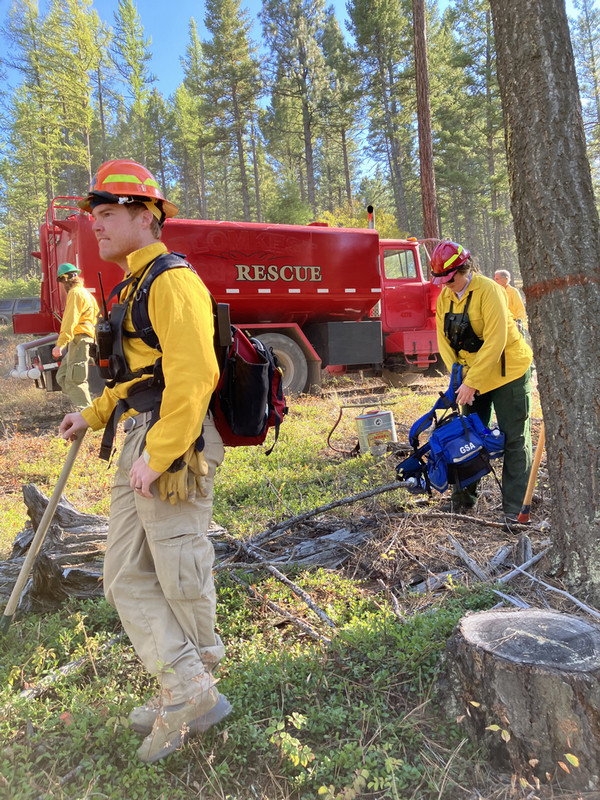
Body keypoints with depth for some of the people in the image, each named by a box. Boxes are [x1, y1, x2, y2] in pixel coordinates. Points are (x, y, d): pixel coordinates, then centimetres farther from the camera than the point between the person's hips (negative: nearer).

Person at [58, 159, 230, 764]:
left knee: (179, 574, 4)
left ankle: (193, 687, 27)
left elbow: (193, 376, -24)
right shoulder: (136, 285, 19)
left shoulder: (172, 281, -14)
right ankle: (185, 687, 20)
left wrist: (158, 456, -23)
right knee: (125, 575, 11)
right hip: (139, 444, 11)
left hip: (174, 447, -10)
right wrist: (95, 415, 19)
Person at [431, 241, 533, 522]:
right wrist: (458, 377, -11)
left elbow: (495, 342, -26)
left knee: (514, 440, -2)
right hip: (472, 375, 7)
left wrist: (471, 383, -25)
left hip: (507, 372, -6)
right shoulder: (444, 297, 1)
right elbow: (444, 341, 2)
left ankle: (514, 508, 4)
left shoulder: (488, 290, -20)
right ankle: (464, 496, 22)